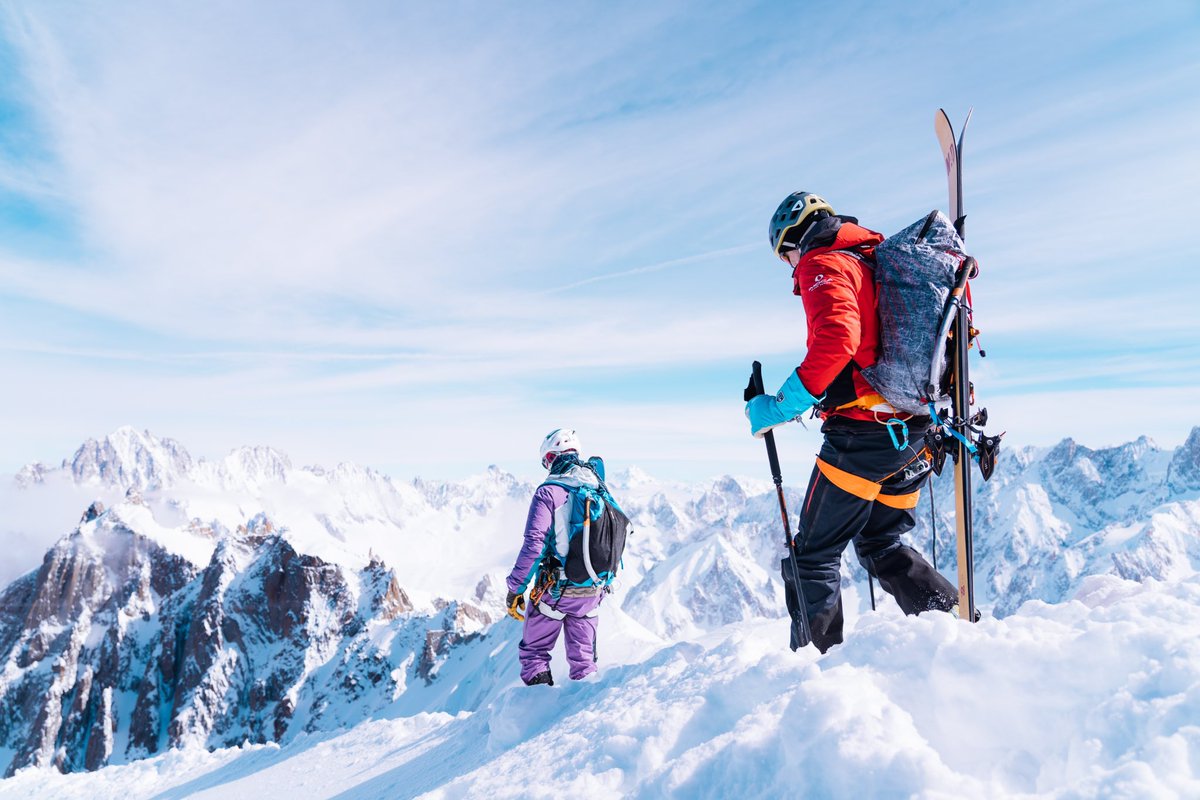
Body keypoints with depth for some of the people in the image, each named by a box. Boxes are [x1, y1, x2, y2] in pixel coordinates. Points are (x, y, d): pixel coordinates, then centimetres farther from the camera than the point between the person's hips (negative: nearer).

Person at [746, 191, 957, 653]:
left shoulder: (823, 265, -6)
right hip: (914, 429, 9)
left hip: (863, 429, -9)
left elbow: (836, 338, -25)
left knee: (813, 555, 0)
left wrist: (783, 406, -23)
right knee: (881, 546, 23)